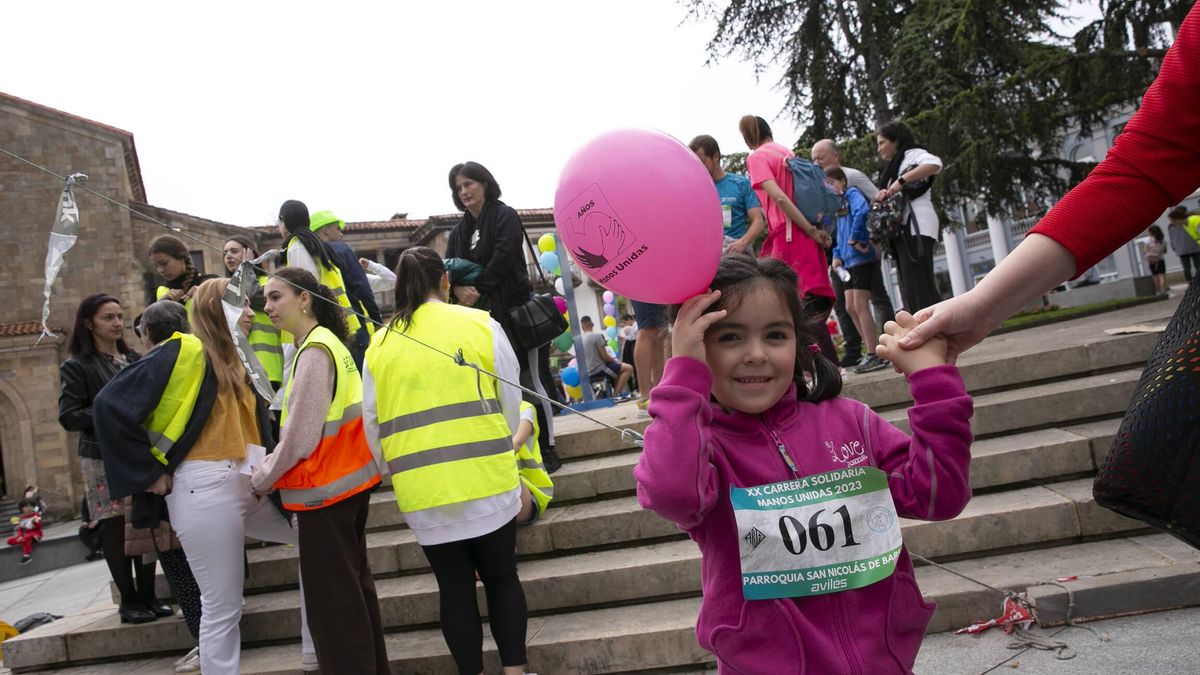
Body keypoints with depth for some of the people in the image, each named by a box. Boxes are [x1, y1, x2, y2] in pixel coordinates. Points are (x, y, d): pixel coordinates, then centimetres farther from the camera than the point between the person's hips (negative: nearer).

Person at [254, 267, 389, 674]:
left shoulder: (314, 351, -18)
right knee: (354, 585, 18)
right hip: (349, 480, 10)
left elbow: (300, 437, -21)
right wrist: (274, 472, 12)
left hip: (325, 488, -10)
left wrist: (261, 479, -6)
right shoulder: (329, 344, 10)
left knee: (331, 599, 0)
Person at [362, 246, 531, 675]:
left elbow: (372, 427, 8)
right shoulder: (481, 325, -2)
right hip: (486, 480, -1)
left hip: (421, 491, 2)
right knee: (501, 578, 13)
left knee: (454, 587, 12)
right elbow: (511, 402, 3)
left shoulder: (379, 344, 4)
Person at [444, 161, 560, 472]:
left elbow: (502, 262, -15)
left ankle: (547, 449, 6)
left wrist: (476, 289, -14)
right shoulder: (459, 231, 16)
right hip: (486, 319, 6)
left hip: (516, 313, -6)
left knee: (531, 382, -2)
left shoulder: (506, 216, -2)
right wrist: (459, 289, -17)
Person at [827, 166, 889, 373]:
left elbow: (862, 211, -28)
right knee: (851, 308, 9)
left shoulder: (852, 193, -6)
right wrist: (837, 255, 9)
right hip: (849, 261, 9)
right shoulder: (840, 202, 19)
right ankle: (873, 352, 16)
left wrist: (855, 239, -22)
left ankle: (874, 355, -5)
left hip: (862, 258, -9)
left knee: (860, 306, -9)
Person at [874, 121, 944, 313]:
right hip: (902, 229, 9)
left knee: (920, 285, -17)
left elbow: (935, 164, -18)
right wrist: (883, 196, 0)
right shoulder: (894, 167, 29)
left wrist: (901, 181, -18)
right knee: (909, 291, 0)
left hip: (916, 226, -9)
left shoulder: (912, 153, 4)